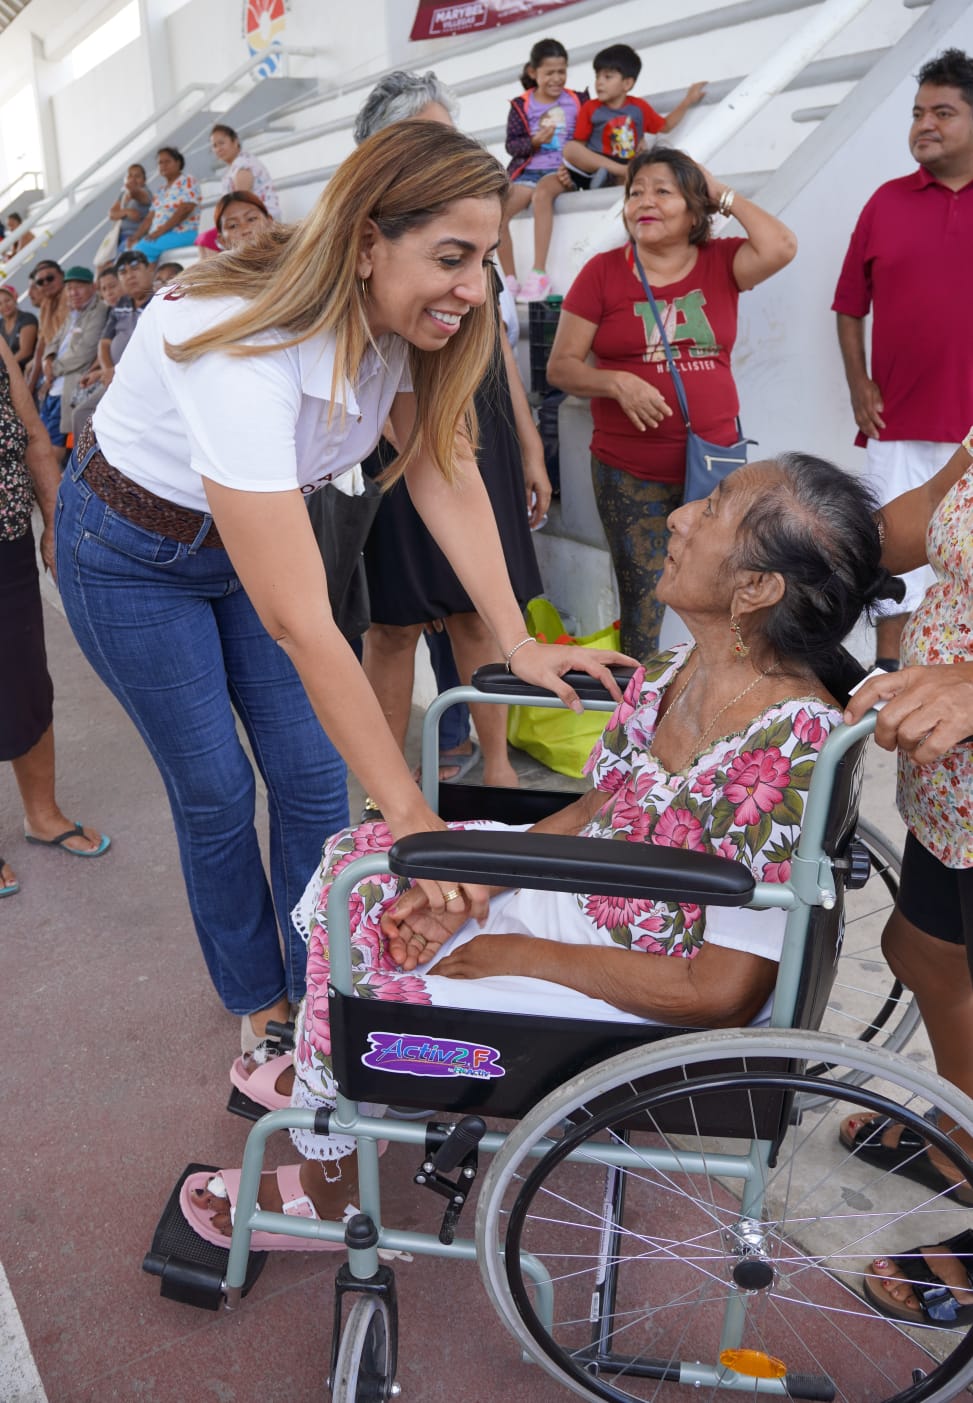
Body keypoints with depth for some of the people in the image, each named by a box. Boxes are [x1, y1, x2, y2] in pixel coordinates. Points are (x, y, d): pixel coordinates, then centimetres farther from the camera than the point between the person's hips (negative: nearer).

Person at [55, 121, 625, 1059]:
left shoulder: (398, 319, -17)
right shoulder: (244, 353, -40)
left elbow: (444, 474, -12)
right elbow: (298, 624, -42)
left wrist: (517, 642, -22)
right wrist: (412, 815, -39)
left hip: (255, 527, 6)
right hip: (131, 551, -6)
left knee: (312, 777, 4)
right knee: (214, 793, 4)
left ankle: (319, 989, 24)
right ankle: (256, 1001, 27)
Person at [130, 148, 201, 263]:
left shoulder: (187, 181, 2)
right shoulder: (161, 191, 24)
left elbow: (185, 209, -13)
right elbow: (150, 218, 19)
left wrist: (161, 231, -19)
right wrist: (136, 238, 2)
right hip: (159, 236, 7)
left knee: (141, 248, -30)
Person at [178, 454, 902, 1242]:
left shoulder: (787, 751, -32)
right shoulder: (679, 675, -8)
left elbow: (721, 996, -27)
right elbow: (600, 809, 6)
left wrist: (519, 955, -19)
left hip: (651, 1007, -7)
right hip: (581, 888, 8)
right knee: (356, 864, 7)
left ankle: (328, 1196, 26)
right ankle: (350, 1074, 31)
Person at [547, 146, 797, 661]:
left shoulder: (720, 263, 7)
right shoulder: (602, 272, 2)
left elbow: (781, 247, -13)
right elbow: (561, 366, 1)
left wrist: (725, 195, 0)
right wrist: (617, 382, -17)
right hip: (630, 476, -1)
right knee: (641, 604, 1)